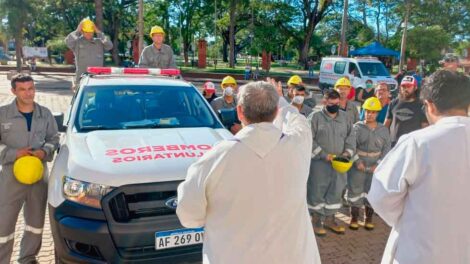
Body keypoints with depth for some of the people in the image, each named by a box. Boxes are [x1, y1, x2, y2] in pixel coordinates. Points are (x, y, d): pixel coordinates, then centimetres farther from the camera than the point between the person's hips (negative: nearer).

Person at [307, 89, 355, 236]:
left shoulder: (344, 117, 8)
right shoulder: (315, 117, -8)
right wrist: (324, 155, -17)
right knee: (318, 191, 4)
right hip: (319, 163, -5)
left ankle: (330, 218, 29)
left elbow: (350, 137, 13)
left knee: (336, 190, 12)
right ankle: (317, 219, 20)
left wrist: (348, 152, -4)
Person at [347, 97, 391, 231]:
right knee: (355, 189, 3)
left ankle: (369, 219, 22)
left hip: (376, 166, 2)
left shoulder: (384, 130, 2)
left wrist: (378, 164, -9)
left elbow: (386, 148, 1)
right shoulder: (357, 127, -2)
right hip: (358, 164, -1)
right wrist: (357, 161, -14)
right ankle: (354, 218, 16)